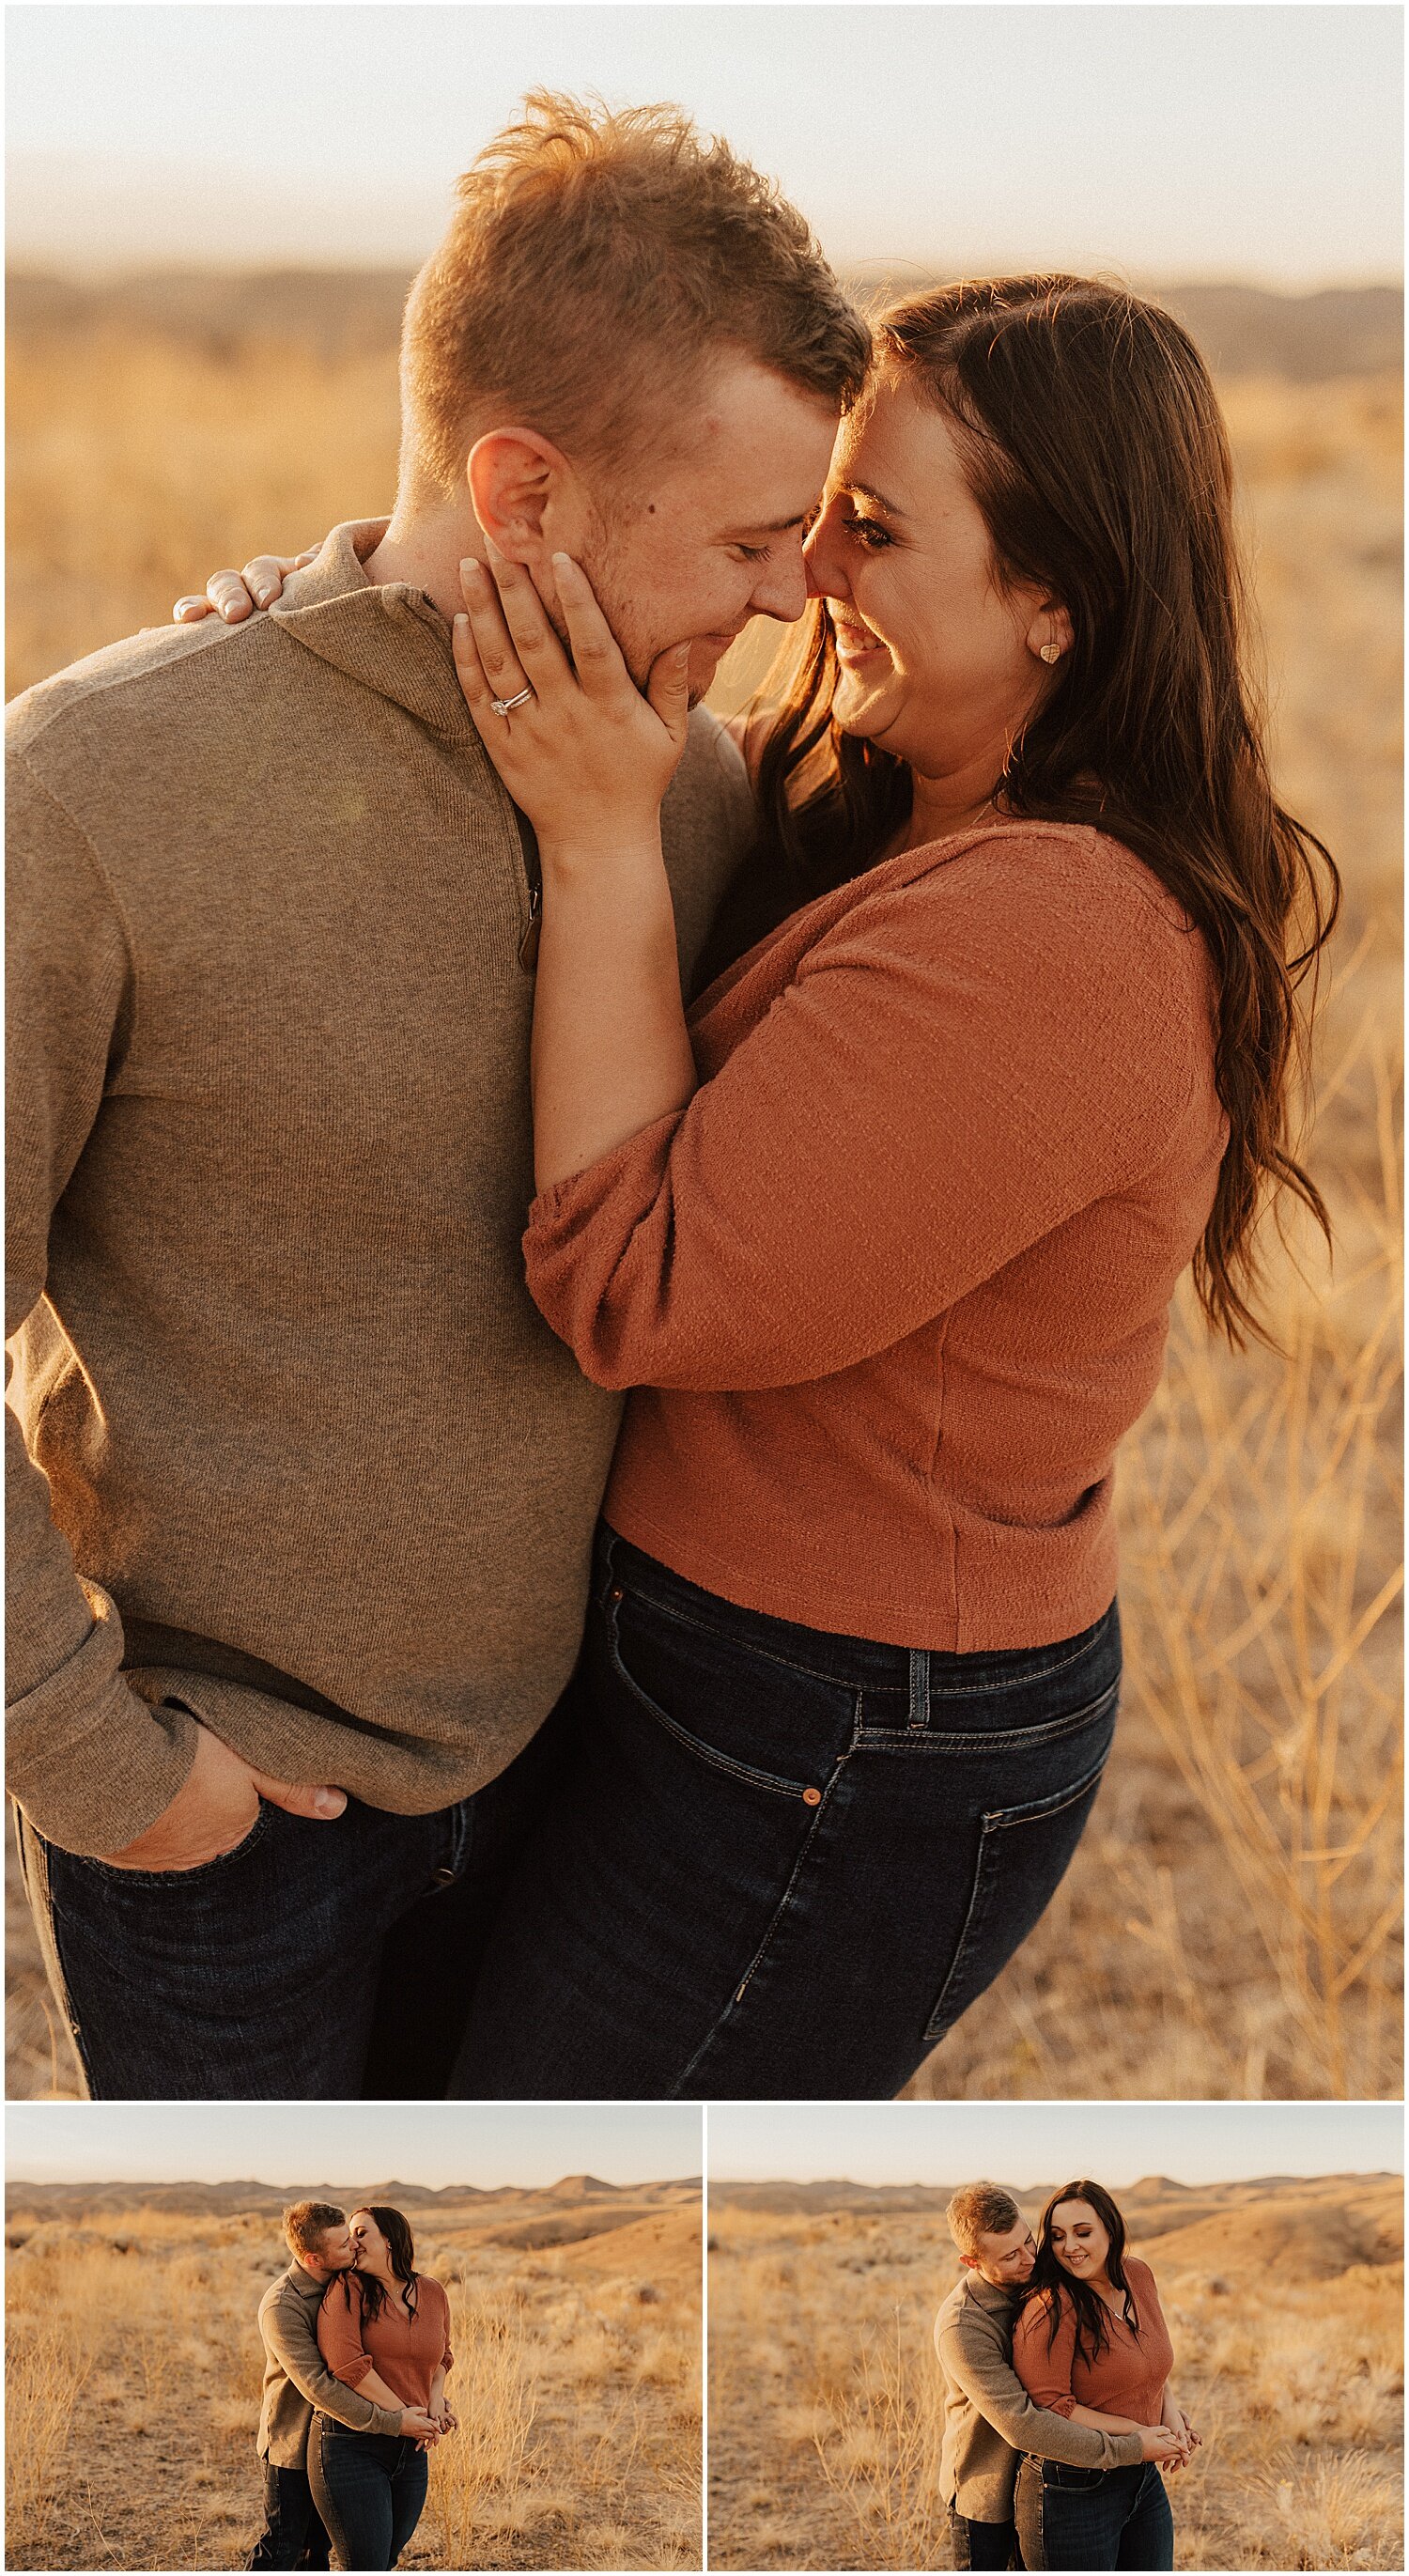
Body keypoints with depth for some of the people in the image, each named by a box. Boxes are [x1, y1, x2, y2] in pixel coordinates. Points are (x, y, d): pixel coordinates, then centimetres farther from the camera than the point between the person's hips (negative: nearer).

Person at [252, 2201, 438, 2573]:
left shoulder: (344, 2284, -2)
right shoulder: (281, 2306, -26)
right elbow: (318, 2387, -31)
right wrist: (393, 2423, -32)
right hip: (293, 2445, -7)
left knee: (318, 2544, 18)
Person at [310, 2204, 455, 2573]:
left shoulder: (433, 2293, 9)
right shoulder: (348, 2289, -7)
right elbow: (346, 2363, -18)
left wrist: (436, 2404, 6)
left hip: (410, 2450, 6)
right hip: (349, 2445, -5)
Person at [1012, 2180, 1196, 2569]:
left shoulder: (1138, 2276, 3)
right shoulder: (1051, 2308, -20)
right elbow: (1049, 2406, -21)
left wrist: (1170, 2410, 2)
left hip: (1144, 2480, 7)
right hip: (1072, 2491, -7)